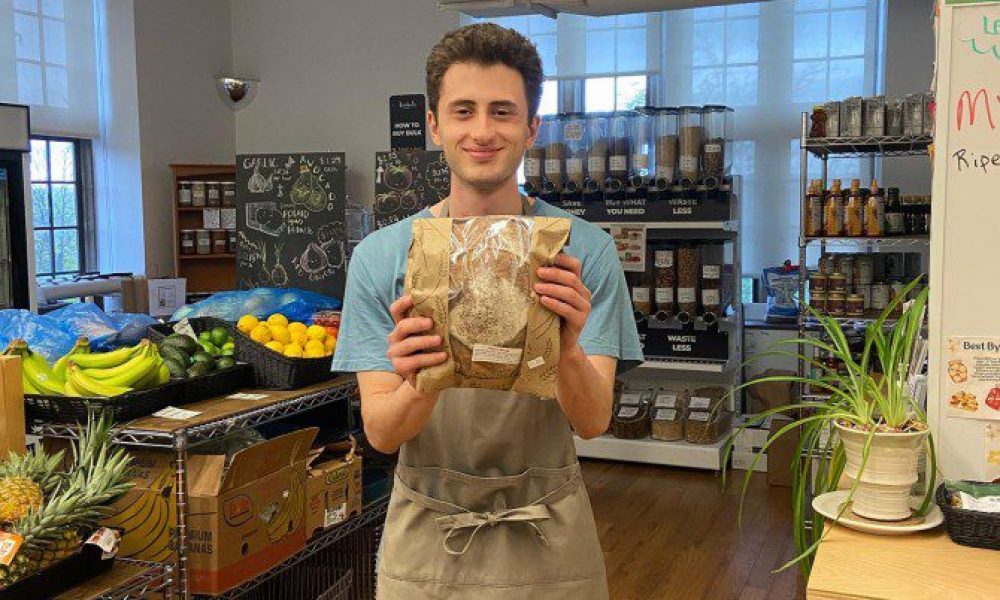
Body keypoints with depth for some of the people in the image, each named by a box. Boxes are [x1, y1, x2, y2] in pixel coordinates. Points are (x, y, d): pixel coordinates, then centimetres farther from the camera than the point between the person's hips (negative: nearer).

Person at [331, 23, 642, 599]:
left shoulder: (585, 251, -9)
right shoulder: (381, 255, -8)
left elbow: (593, 420, -12)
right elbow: (381, 433, -9)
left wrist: (569, 352, -33)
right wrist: (418, 387, -31)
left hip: (549, 540, 0)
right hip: (425, 537, 1)